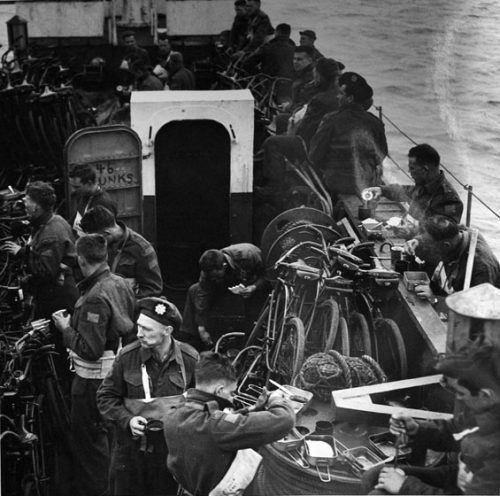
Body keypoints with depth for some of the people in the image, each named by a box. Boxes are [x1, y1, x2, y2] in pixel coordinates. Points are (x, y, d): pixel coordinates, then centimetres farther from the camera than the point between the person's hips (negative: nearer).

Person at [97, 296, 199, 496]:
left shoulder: (190, 359, -7)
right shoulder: (127, 356, -6)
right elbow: (106, 396, 3)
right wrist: (127, 420, -12)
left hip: (172, 449, 0)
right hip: (131, 448, 1)